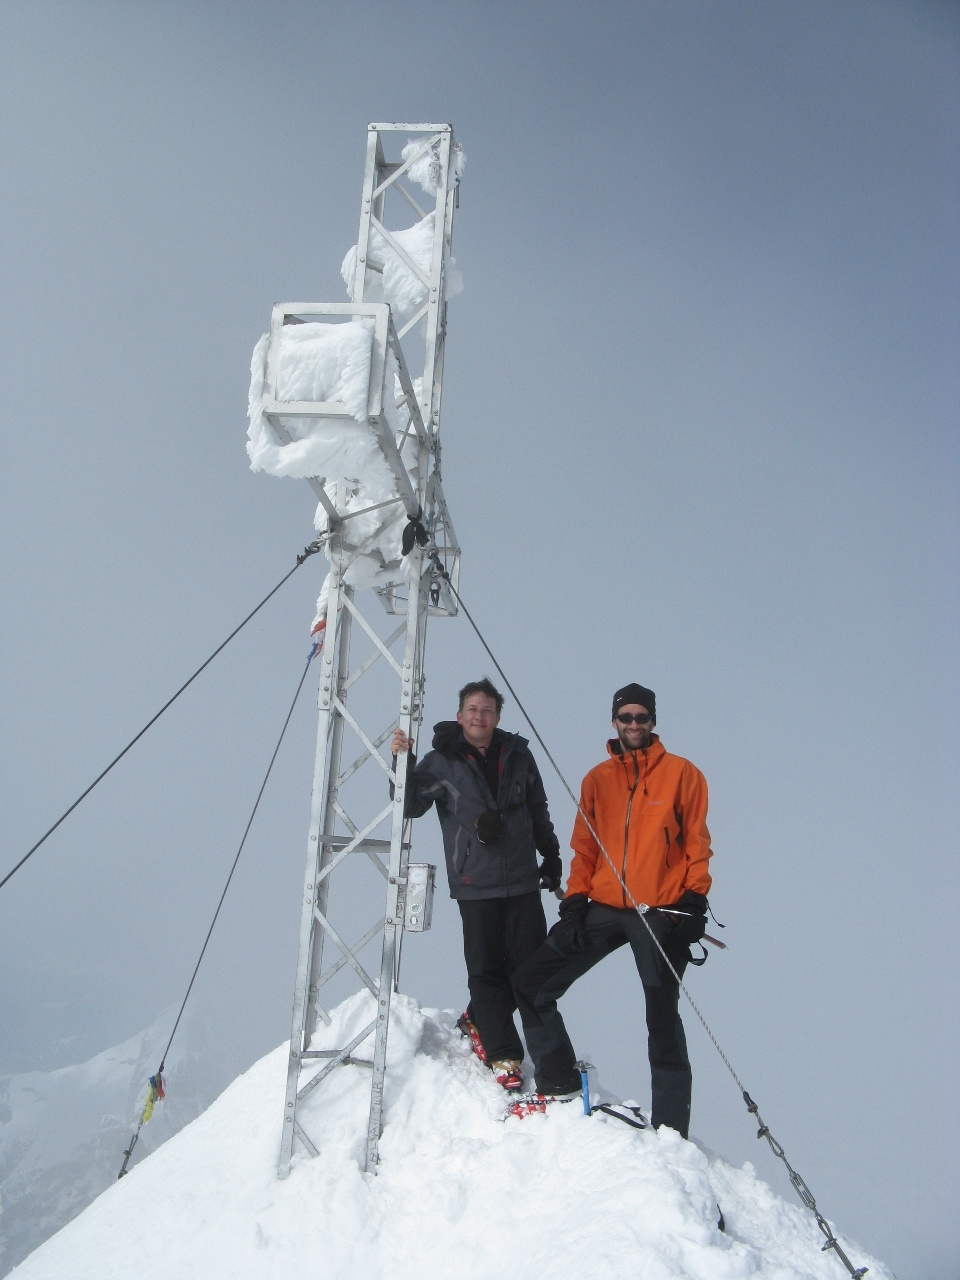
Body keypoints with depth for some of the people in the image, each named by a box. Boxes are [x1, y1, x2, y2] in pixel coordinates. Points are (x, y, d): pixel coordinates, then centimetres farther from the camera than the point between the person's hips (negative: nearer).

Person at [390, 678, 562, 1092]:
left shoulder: (517, 755, 7)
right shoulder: (442, 761, -1)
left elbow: (539, 812, 17)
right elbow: (411, 805, -10)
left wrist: (551, 856, 21)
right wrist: (404, 763, -23)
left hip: (523, 881, 3)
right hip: (475, 884, -3)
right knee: (486, 969, -1)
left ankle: (478, 1020, 28)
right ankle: (503, 1054, 8)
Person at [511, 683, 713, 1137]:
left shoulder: (681, 774, 1)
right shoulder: (597, 779, 11)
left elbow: (697, 843, 1)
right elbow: (584, 848, 12)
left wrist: (694, 900, -8)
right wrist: (574, 902, 2)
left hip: (661, 913, -4)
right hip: (603, 910, 4)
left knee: (662, 1020, 0)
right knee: (531, 983, 0)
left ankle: (669, 1129, 9)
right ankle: (559, 1081, 12)